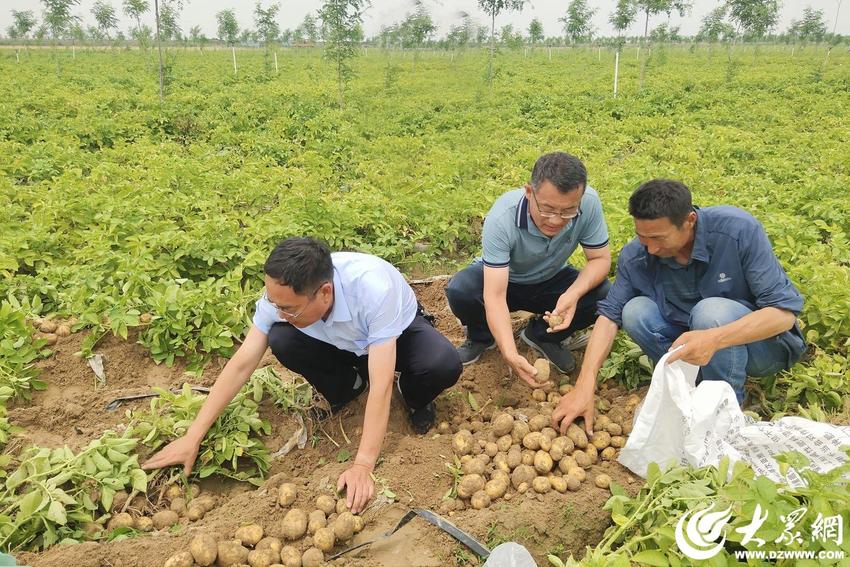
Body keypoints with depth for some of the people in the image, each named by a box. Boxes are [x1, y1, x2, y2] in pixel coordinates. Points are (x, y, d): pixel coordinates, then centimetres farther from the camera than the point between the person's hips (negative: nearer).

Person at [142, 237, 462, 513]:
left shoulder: (373, 289, -43)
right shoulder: (281, 294, -29)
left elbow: (380, 384, -42)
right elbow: (242, 364, -22)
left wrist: (362, 466, -44)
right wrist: (192, 437, -22)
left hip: (399, 332, -3)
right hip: (345, 343, 4)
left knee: (444, 365, -35)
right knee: (282, 340, -26)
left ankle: (415, 398, 2)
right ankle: (347, 389, 2)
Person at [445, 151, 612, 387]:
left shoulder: (589, 202, -29)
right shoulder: (501, 218, -36)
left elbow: (601, 258, -17)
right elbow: (495, 296, -39)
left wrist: (574, 294, -38)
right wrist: (510, 354, -52)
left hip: (551, 281, 3)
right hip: (501, 279, -2)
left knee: (604, 295, -24)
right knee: (459, 290, -32)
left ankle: (541, 335, 4)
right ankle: (481, 337, 3)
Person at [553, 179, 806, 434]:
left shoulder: (739, 230, -26)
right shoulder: (635, 256, -15)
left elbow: (784, 312, -26)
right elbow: (610, 314, -13)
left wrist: (715, 338, -44)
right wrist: (584, 386, -24)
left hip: (764, 341, -3)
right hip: (694, 342, 4)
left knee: (711, 311, -34)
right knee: (635, 312, -19)